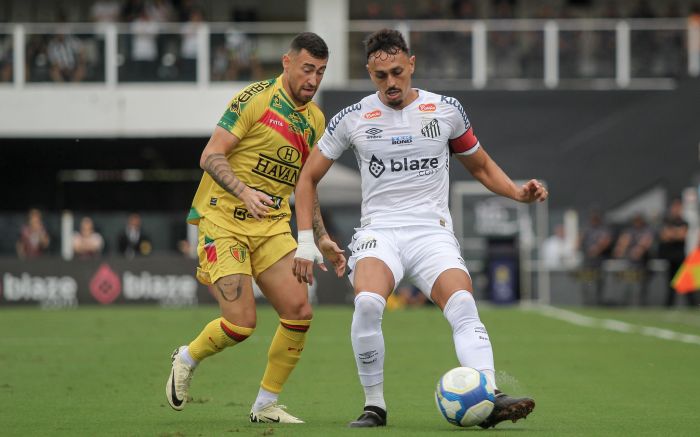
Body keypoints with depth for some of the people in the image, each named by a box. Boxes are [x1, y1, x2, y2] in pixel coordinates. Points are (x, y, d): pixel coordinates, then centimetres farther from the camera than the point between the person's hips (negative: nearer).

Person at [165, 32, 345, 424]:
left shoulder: (316, 119, 12)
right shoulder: (256, 100, -11)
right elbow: (210, 157, -14)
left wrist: (322, 239, 16)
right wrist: (245, 192, -30)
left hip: (273, 226, 6)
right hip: (223, 220, -6)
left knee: (299, 311, -8)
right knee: (241, 323, -14)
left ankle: (266, 404, 8)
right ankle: (187, 359, 18)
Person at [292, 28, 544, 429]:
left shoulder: (446, 110, 6)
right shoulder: (353, 119, 4)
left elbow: (481, 166, 20)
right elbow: (309, 177, 13)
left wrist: (519, 193, 1)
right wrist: (306, 240, 4)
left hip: (433, 231, 1)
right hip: (379, 231, -1)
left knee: (463, 306, -28)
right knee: (367, 302, -31)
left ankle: (491, 399, -40)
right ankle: (375, 406, -17)